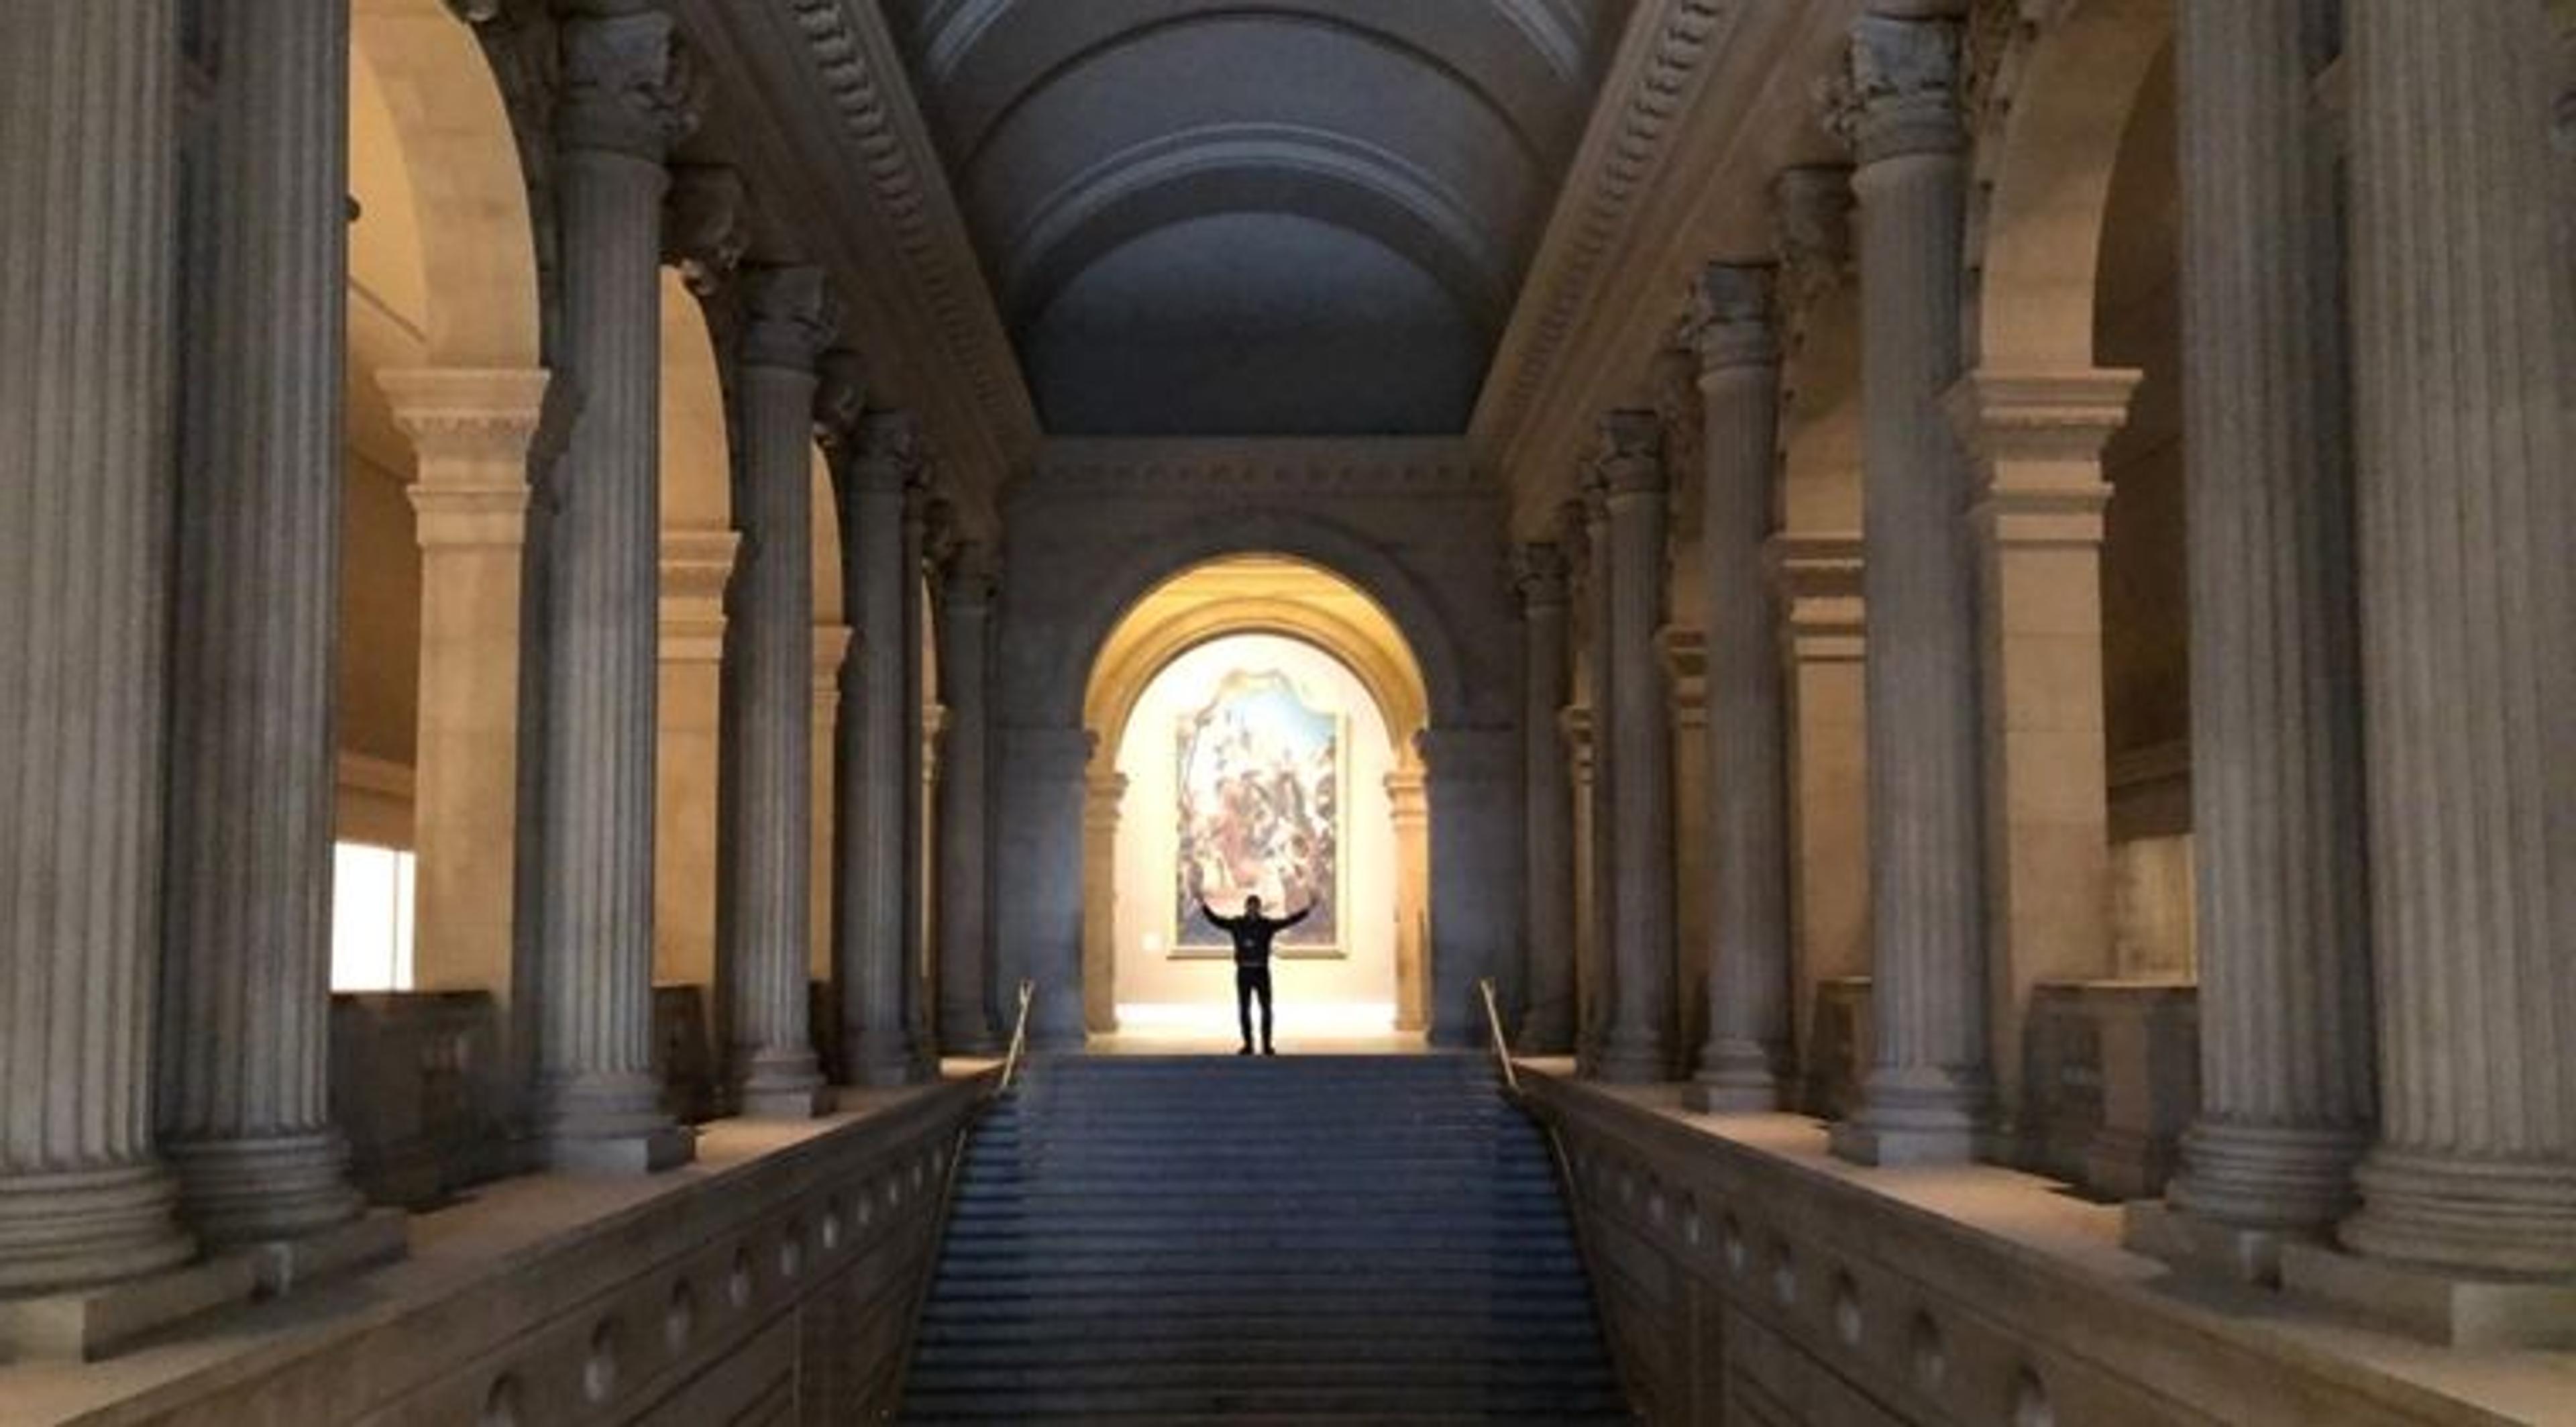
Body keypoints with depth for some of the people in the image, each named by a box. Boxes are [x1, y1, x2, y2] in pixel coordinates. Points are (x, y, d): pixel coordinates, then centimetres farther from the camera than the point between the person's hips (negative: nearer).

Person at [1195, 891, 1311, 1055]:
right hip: (1243, 972, 1)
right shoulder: (1236, 924, 2)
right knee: (1244, 1010, 4)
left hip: (1261, 971, -1)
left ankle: (1267, 1045, 7)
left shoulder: (1267, 925, 1)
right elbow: (1215, 920, 3)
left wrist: (1308, 910, -5)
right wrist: (1203, 906, -4)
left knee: (1266, 1009, 0)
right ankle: (1248, 1045, 13)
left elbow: (1288, 921, 0)